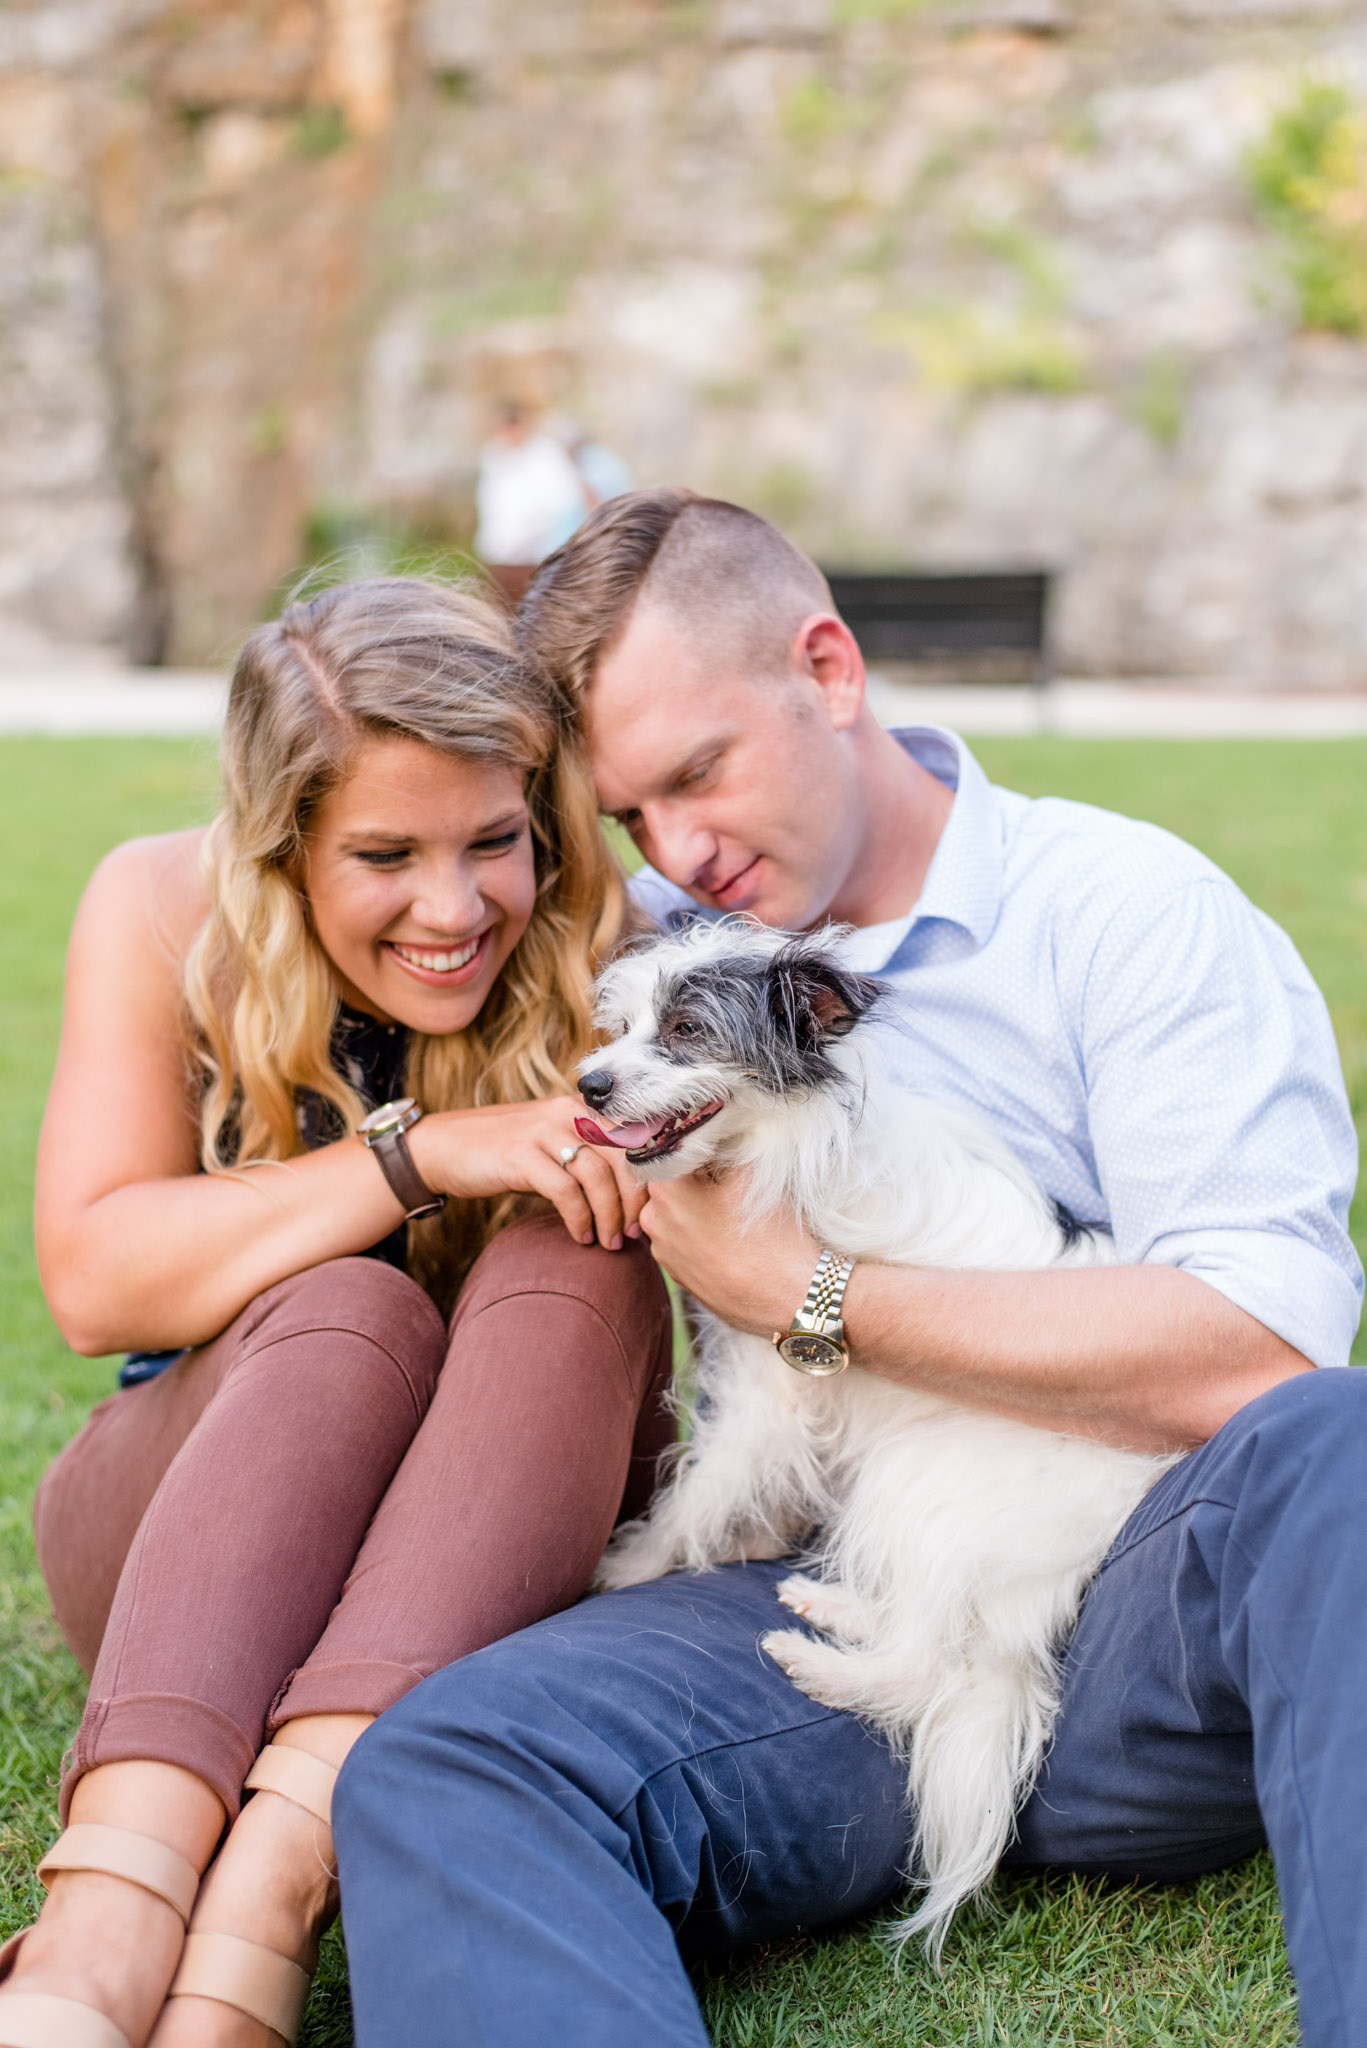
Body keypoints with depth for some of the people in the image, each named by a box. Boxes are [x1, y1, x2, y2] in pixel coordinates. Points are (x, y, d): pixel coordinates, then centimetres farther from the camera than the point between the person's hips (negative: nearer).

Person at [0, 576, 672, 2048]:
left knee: (573, 1278, -29)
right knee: (344, 1311, -32)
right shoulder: (165, 915, -9)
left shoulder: (594, 964, -10)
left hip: (512, 1545, 1)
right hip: (180, 1520, 0)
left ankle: (270, 1889, -47)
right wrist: (420, 1152, -27)